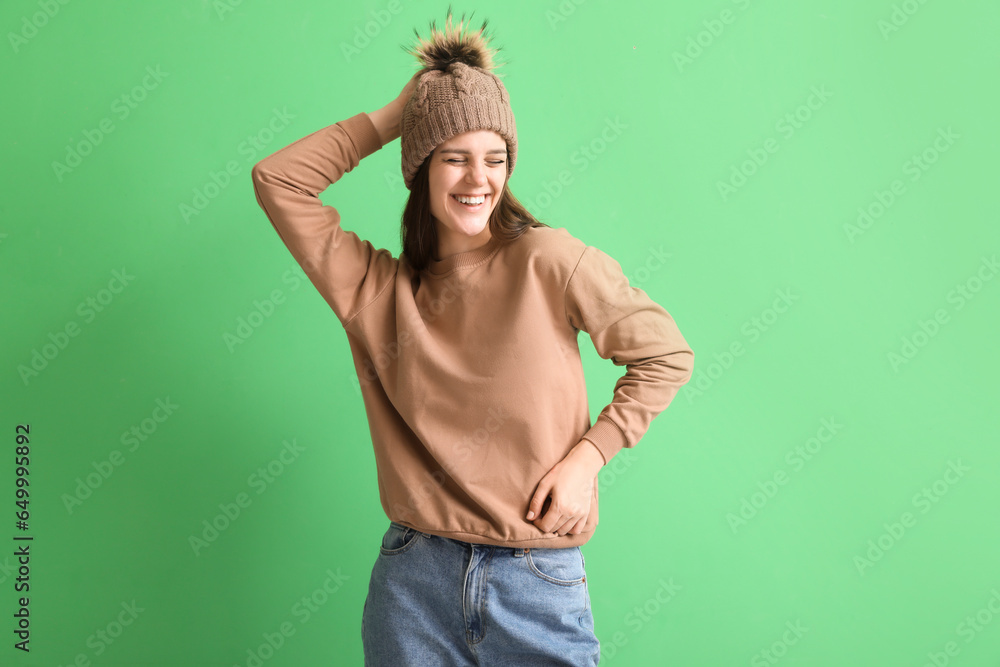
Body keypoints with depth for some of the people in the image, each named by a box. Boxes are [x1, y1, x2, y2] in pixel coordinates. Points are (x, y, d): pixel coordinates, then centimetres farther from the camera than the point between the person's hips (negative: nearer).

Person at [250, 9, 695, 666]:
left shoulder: (549, 260, -4)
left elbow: (666, 355, 2)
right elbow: (276, 179, 4)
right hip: (413, 581, 2)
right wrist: (390, 117, 4)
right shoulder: (376, 288, 4)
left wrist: (586, 456, -6)